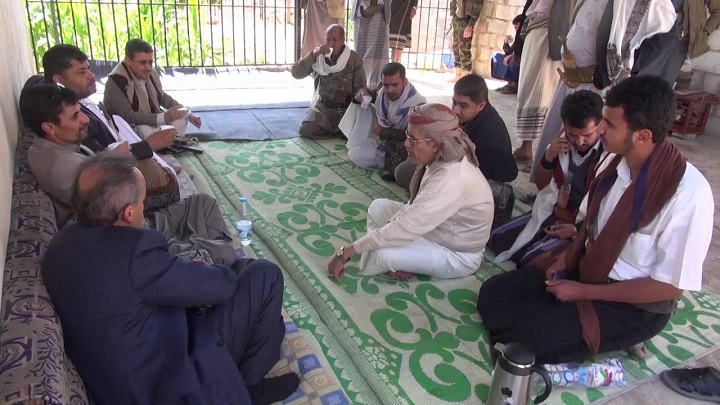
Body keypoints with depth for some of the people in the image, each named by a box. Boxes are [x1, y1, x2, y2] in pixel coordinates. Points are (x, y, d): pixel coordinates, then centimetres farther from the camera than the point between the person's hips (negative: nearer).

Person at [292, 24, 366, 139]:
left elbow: (360, 88, -2)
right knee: (305, 130, -18)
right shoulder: (318, 56, 2)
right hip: (321, 107, 2)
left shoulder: (354, 59, -4)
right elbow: (296, 73, -10)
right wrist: (315, 54, -18)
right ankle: (337, 129, 9)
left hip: (345, 108, -2)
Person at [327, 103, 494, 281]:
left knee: (383, 254, -26)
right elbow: (416, 207, 2)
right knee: (379, 206, 6)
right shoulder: (441, 159, -8)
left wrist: (348, 251, -29)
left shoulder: (450, 180, -36)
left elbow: (405, 228, -35)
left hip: (456, 255, -9)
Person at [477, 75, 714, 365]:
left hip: (636, 306, -6)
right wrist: (567, 261, -3)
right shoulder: (616, 160, -7)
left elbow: (670, 285, -20)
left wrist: (583, 291, -18)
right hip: (588, 271, 7)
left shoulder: (689, 193, -27)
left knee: (529, 338, -23)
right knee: (493, 294, -3)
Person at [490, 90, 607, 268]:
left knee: (532, 261, -26)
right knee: (495, 238, 1)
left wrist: (578, 229, -25)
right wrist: (549, 157, -11)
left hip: (583, 228, -7)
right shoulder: (564, 142, -3)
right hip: (550, 213, 7)